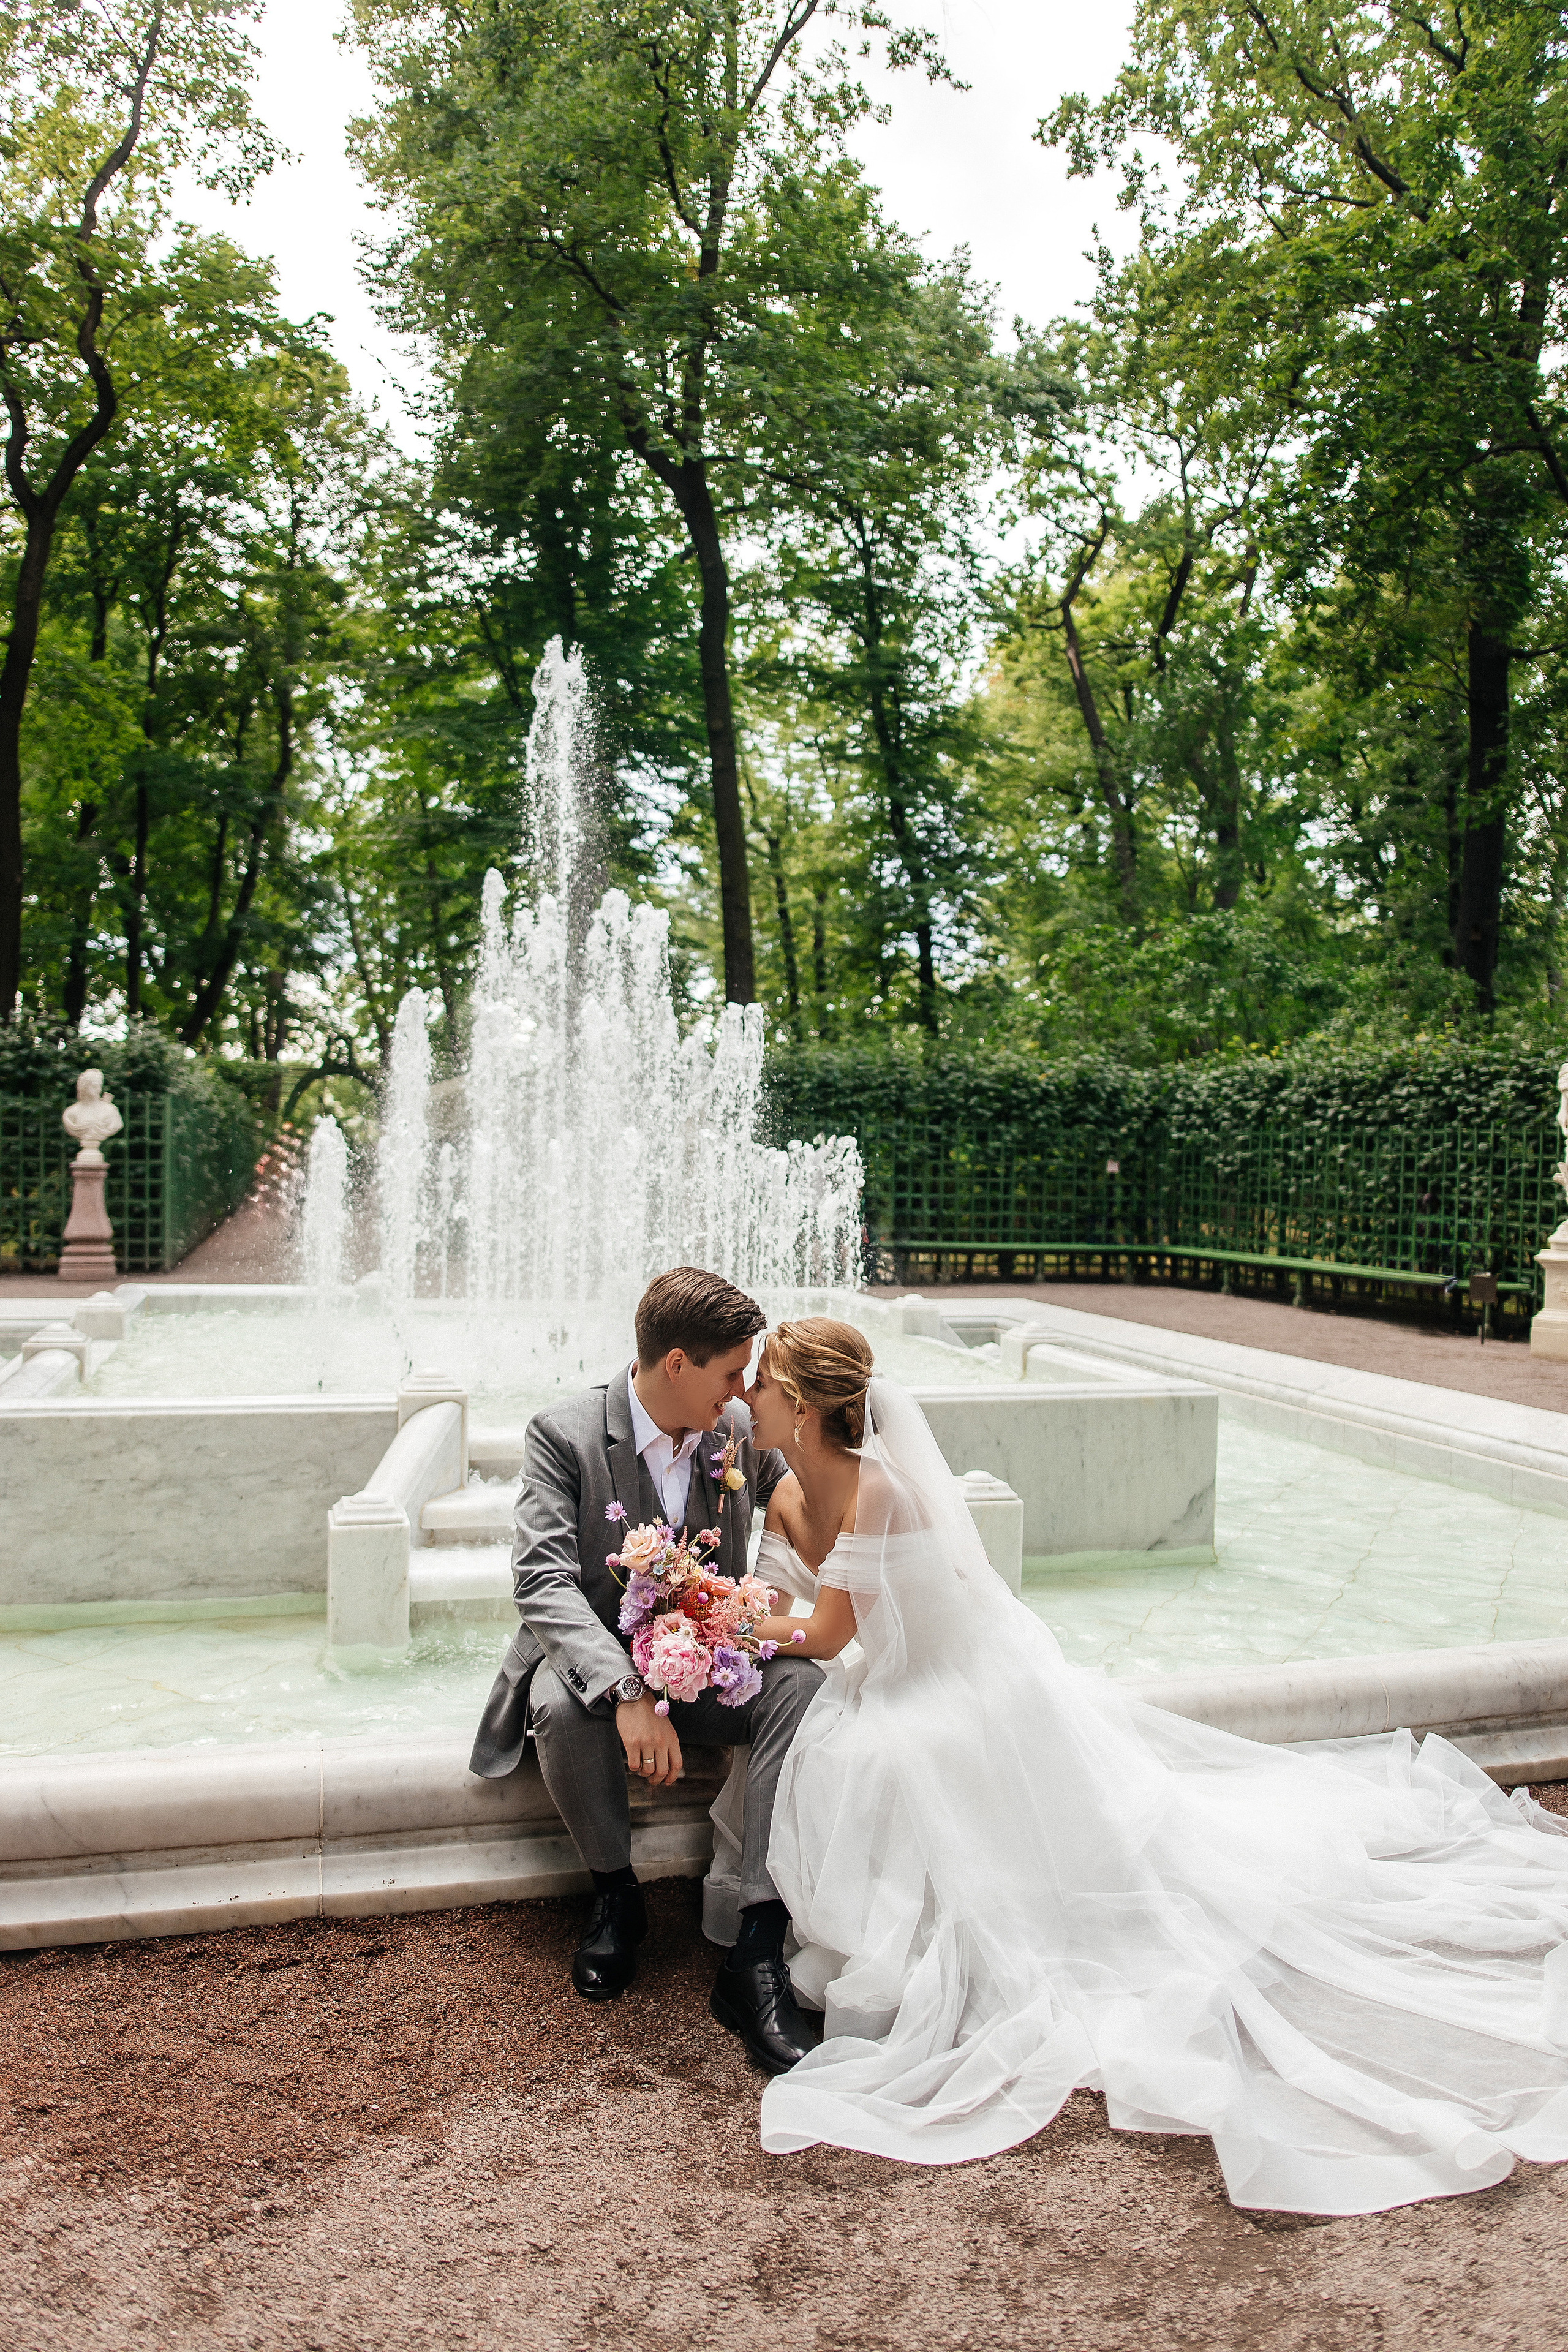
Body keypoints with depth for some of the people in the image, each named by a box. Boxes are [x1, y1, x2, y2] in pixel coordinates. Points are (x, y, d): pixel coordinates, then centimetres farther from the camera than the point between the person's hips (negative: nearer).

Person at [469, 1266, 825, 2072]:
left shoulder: (743, 1432, -3)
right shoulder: (562, 1434, -15)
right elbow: (543, 1580, -26)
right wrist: (628, 1693, -37)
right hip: (597, 1659, -2)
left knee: (802, 1683, -28)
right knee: (562, 1706, -37)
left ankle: (756, 1953, -26)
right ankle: (616, 1892, -6)